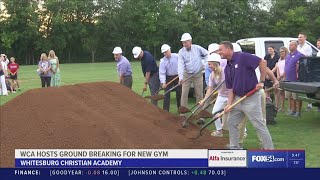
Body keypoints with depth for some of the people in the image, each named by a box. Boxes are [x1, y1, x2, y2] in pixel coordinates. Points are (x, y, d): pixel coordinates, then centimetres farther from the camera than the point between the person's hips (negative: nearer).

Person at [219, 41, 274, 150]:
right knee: (231, 122, 12)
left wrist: (261, 82, -17)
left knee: (259, 125, -4)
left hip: (251, 98, -9)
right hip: (238, 98, 9)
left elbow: (263, 62, -17)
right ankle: (234, 148, 24)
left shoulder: (242, 57, -13)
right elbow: (231, 88, 11)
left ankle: (269, 149, 4)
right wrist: (229, 104, -3)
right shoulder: (227, 68, 11)